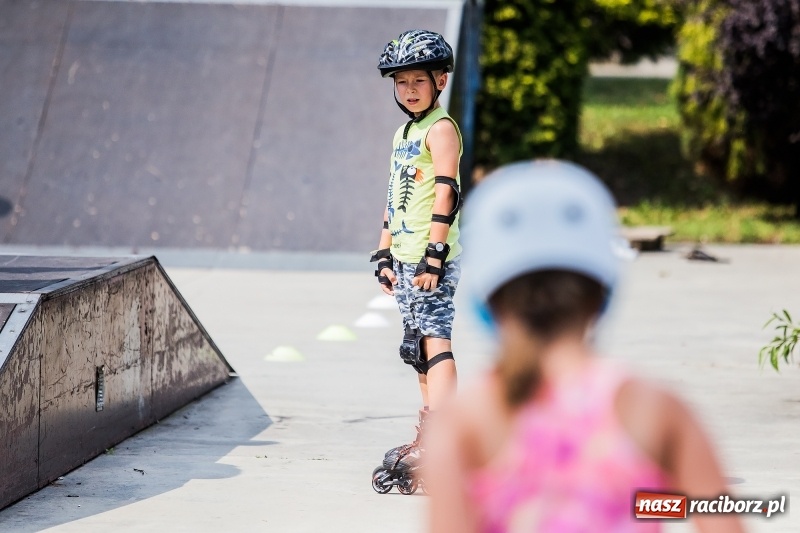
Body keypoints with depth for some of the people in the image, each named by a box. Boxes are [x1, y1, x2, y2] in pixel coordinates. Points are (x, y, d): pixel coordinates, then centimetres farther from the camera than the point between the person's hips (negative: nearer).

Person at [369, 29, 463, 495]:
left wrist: (433, 256, -21)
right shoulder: (404, 134, 19)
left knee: (434, 342, -15)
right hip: (406, 259, 9)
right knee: (420, 347, 12)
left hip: (432, 259, -9)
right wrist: (385, 254, 18)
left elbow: (445, 193, -16)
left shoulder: (440, 129, -8)